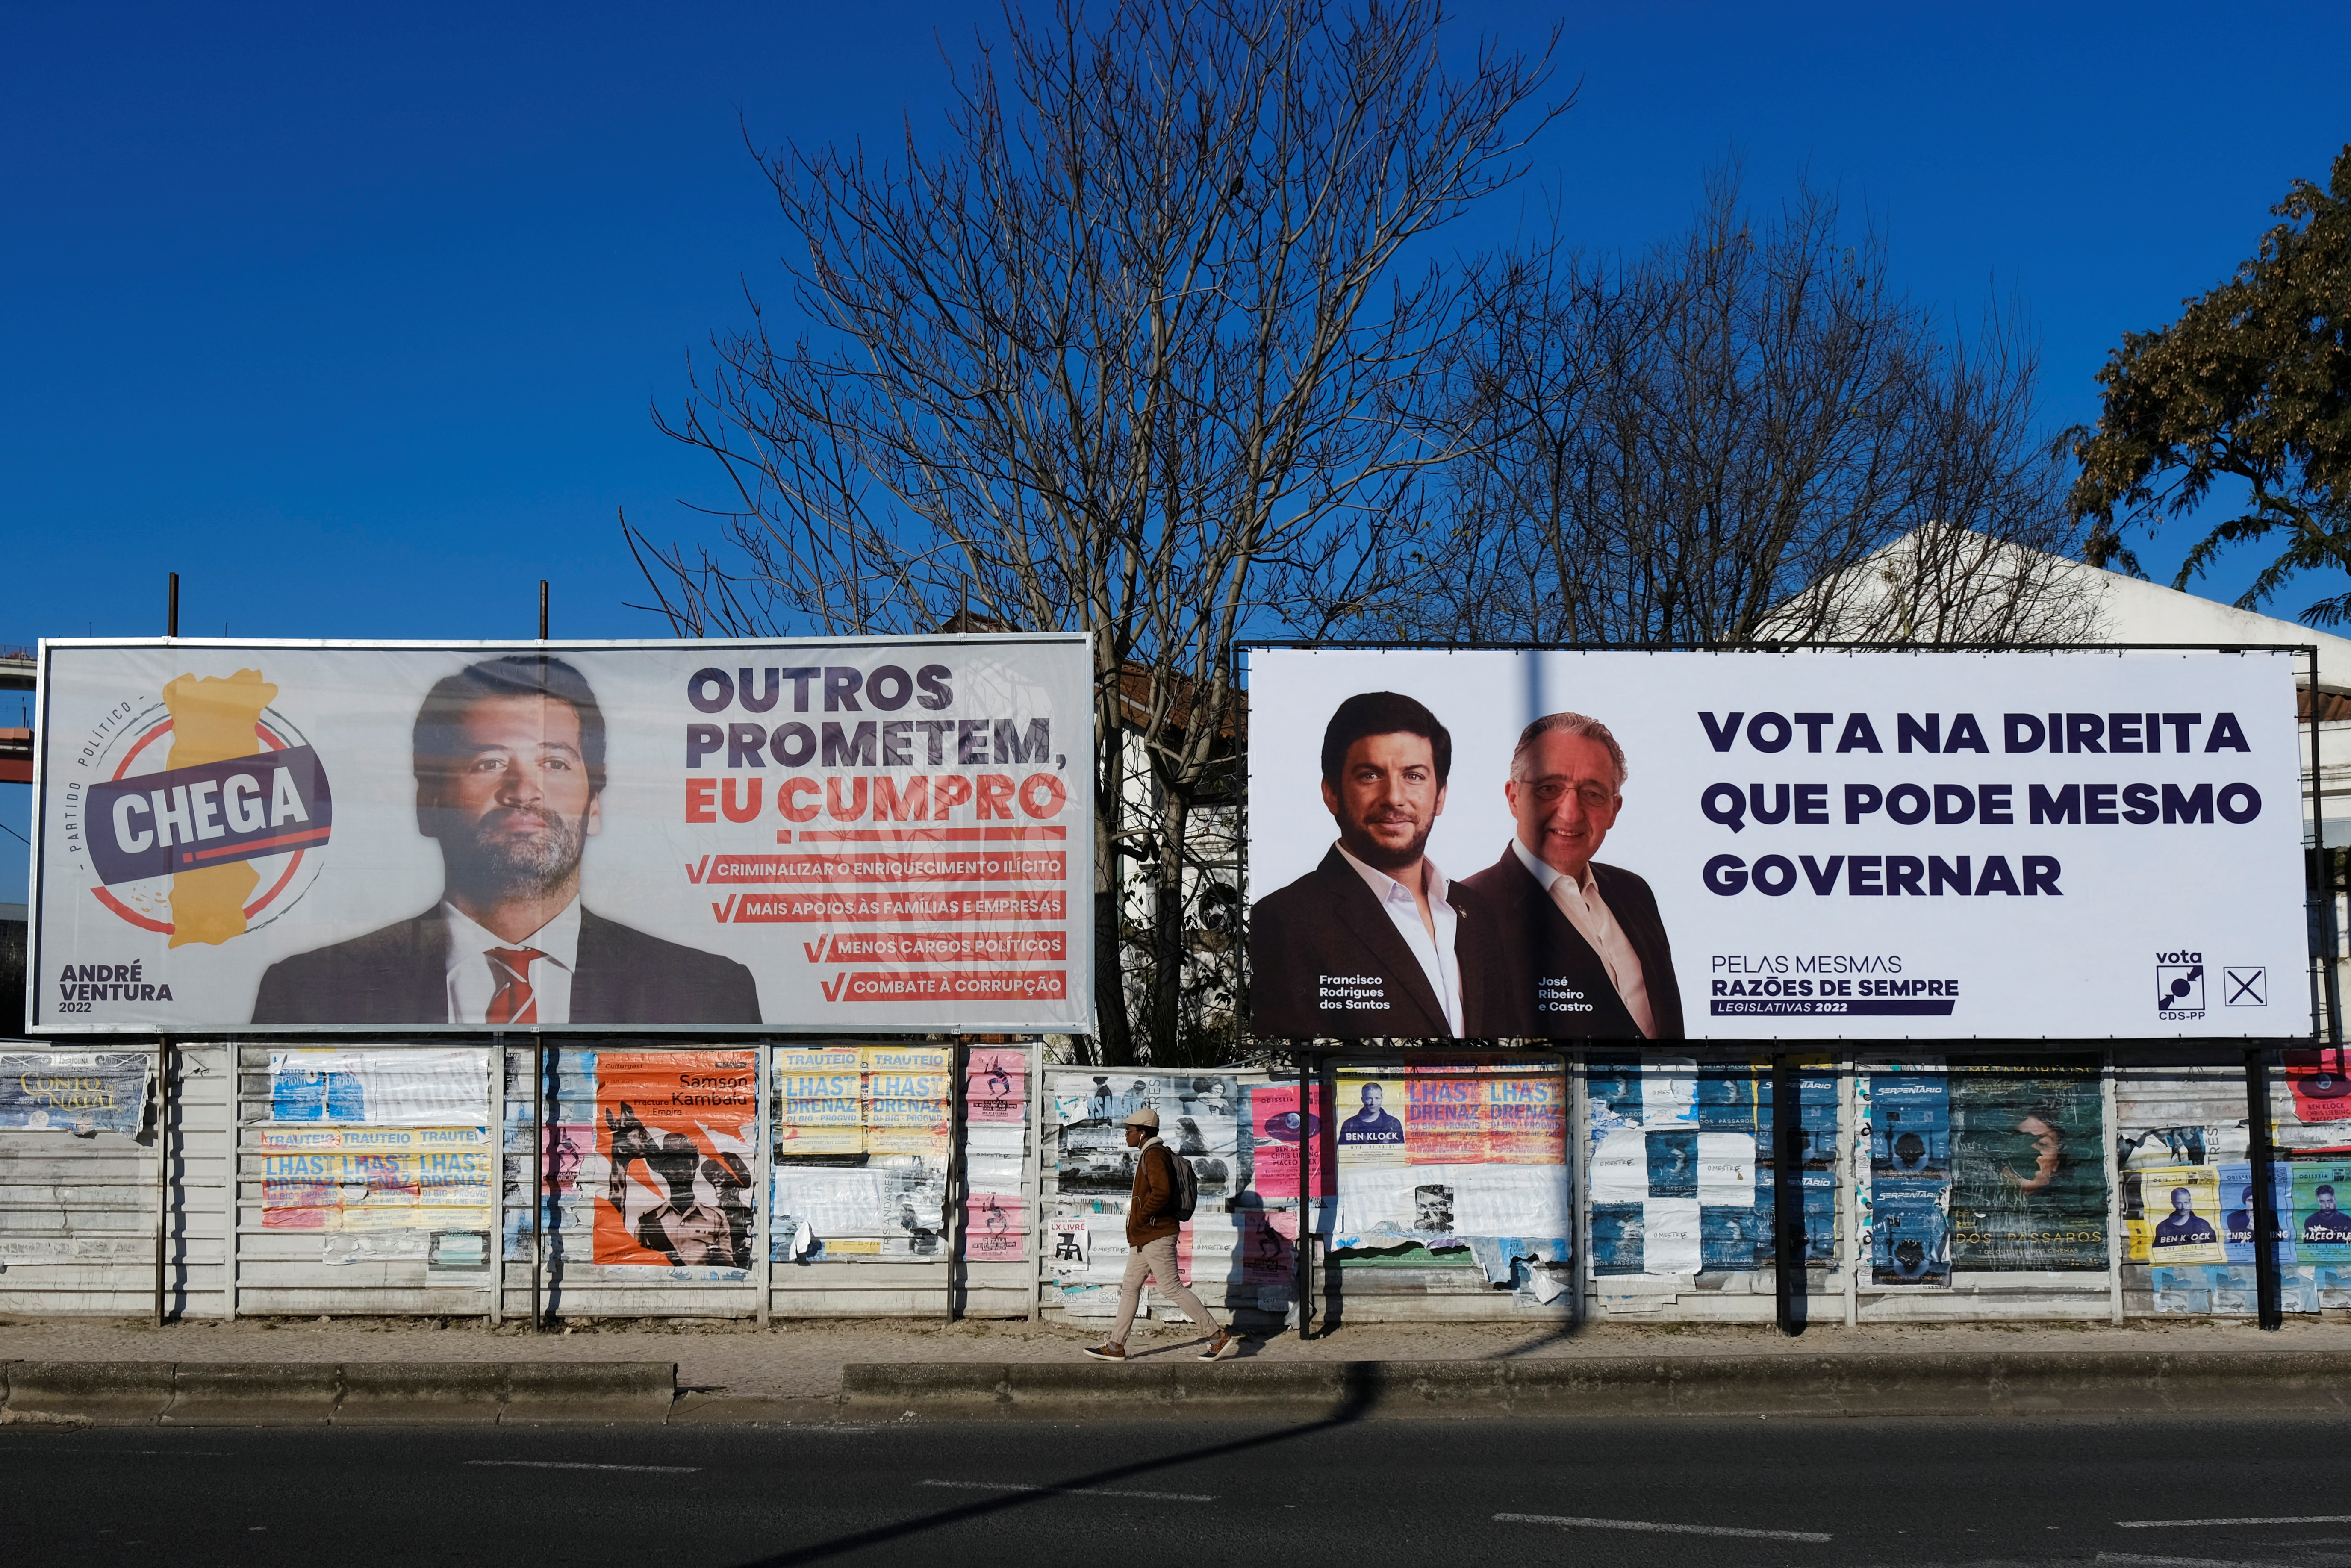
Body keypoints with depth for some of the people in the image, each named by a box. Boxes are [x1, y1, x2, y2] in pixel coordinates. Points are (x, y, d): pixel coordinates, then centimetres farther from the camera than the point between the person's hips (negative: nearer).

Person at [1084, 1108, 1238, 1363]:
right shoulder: (1151, 1154, 18)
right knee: (1130, 1287, 11)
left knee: (1172, 1288, -9)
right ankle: (1116, 1346, 14)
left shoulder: (1154, 1155, -15)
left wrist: (1139, 1217, -18)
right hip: (1145, 1237, 11)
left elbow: (1161, 1193, -28)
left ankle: (1220, 1337, -6)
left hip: (1156, 1235, -11)